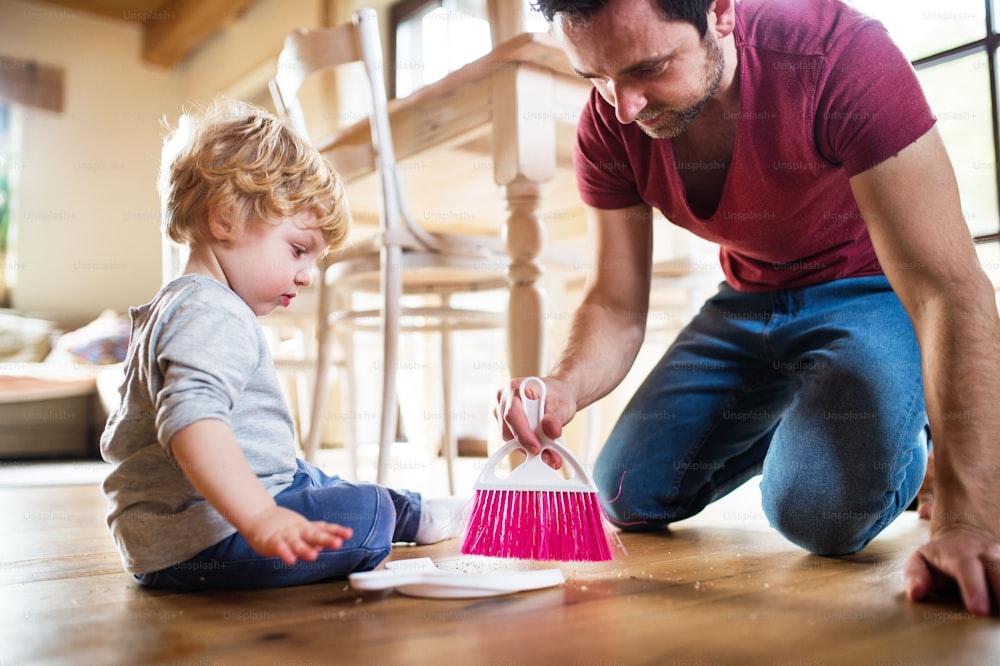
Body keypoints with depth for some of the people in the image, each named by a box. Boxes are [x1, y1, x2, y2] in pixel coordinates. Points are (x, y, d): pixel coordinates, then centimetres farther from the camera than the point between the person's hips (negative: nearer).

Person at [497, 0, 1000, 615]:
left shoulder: (839, 53, -31)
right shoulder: (609, 126, -15)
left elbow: (950, 291, -35)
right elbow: (616, 308, -11)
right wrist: (565, 387, -34)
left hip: (873, 292, -4)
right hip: (751, 299, 5)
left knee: (817, 507, -27)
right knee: (629, 495, -1)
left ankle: (909, 443, 8)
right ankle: (785, 430, 25)